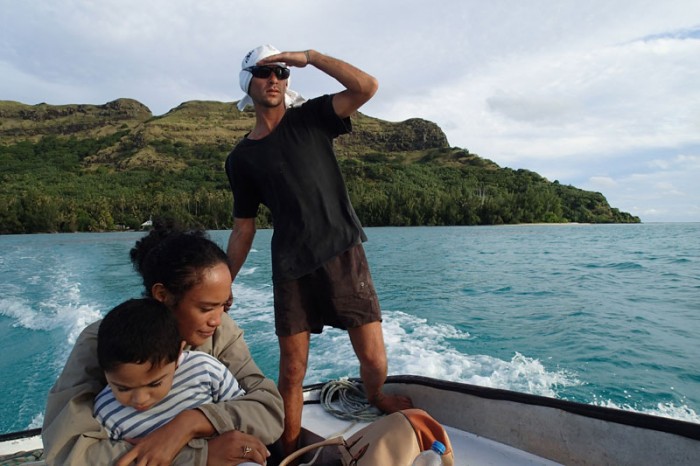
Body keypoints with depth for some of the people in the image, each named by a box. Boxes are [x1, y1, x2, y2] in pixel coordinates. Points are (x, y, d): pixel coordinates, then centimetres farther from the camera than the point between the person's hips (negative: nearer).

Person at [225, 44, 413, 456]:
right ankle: (290, 454, 24)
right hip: (292, 269, 2)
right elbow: (244, 228, 12)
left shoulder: (310, 118, 6)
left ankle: (375, 397, 33)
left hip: (344, 255, -1)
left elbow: (366, 86, -9)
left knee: (374, 359, -1)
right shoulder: (241, 159, 10)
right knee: (292, 372, 4)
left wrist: (310, 56, -9)